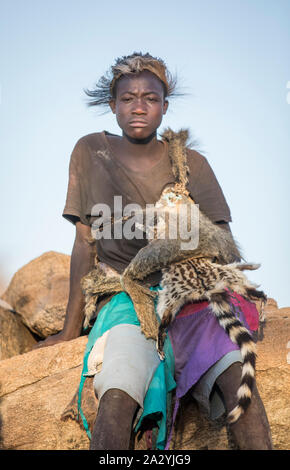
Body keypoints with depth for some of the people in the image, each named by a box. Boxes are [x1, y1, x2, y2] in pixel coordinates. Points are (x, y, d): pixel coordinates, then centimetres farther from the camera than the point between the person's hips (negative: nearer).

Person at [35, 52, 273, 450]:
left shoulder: (192, 163, 8)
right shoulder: (91, 152, 7)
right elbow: (85, 243, 8)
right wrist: (71, 328, 7)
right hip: (123, 295, -1)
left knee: (235, 373, -31)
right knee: (118, 397, -32)